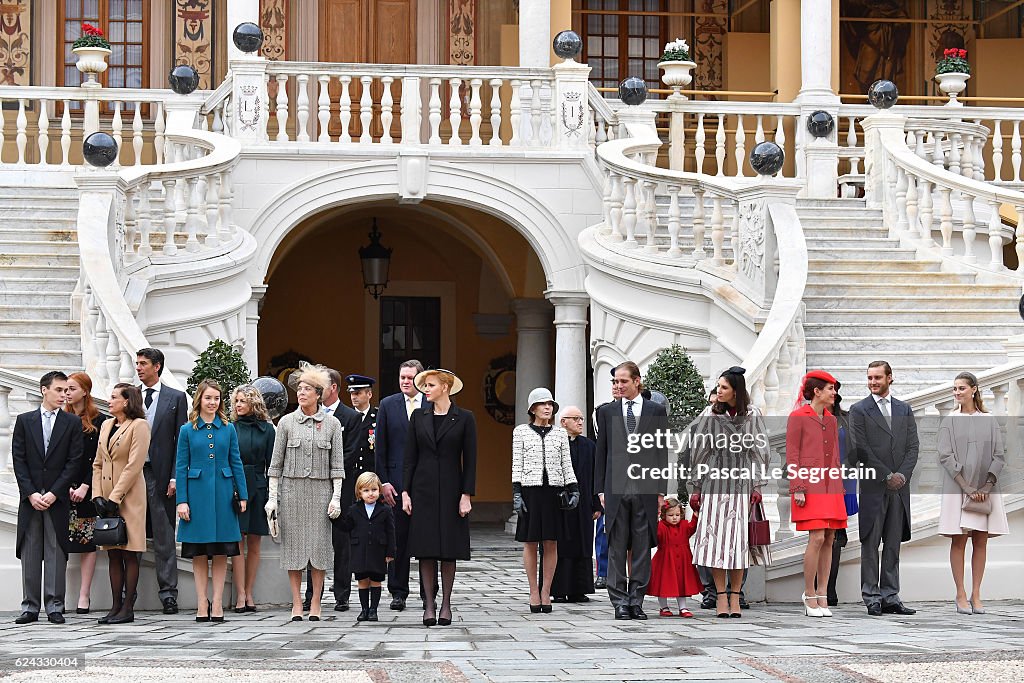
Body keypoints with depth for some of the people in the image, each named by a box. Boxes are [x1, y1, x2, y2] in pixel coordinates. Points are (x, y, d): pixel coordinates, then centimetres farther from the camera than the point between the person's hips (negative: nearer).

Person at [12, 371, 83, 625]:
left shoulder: (72, 423, 5)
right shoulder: (24, 421, 8)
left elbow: (74, 461, -1)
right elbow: (18, 460, 3)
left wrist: (54, 493, -9)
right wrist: (31, 493, -7)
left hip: (58, 499, -1)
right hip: (30, 498, 1)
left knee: (56, 553, -1)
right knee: (30, 553, 2)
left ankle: (55, 607, 2)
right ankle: (30, 607, 5)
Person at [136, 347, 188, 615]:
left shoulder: (176, 398, 3)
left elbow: (181, 440, 1)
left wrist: (175, 477, -8)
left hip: (160, 476, -2)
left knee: (164, 538, 0)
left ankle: (168, 594, 2)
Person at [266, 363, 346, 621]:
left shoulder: (332, 423, 4)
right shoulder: (286, 422, 5)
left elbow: (337, 464, 4)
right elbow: (276, 463, 6)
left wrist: (336, 497, -4)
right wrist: (272, 498, 0)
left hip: (320, 490, 0)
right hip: (291, 490, 0)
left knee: (320, 544, -2)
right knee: (293, 544, 0)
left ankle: (315, 604, 5)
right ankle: (296, 604, 6)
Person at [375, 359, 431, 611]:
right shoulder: (387, 406, 6)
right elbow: (380, 447, 5)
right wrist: (383, 481, -3)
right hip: (397, 481, 0)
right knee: (398, 538, 2)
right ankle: (398, 592, 9)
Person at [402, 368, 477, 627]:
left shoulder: (464, 418, 0)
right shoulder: (419, 417, 7)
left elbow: (470, 460, -2)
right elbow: (410, 457, 7)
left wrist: (467, 495, -8)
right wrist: (405, 491, 1)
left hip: (451, 489, -2)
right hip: (423, 489, 2)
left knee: (449, 549, 1)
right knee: (426, 549, 0)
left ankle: (446, 603, 9)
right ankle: (429, 604, 3)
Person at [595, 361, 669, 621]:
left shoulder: (656, 411, 7)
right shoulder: (607, 412, 9)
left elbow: (662, 451, 6)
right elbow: (601, 452, 10)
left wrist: (660, 489, 0)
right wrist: (601, 489, 3)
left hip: (645, 489, 0)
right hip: (617, 487, 1)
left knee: (642, 548, 2)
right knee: (617, 547, 0)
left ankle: (637, 601, 8)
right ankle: (620, 602, 4)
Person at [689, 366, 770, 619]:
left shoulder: (752, 415, 3)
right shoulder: (709, 415, 4)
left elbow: (759, 451, 5)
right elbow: (700, 452, 7)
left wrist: (757, 485, -2)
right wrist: (697, 488, 5)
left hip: (742, 483, 0)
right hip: (715, 481, 0)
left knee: (739, 540, 0)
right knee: (716, 538, -4)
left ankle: (735, 596, 6)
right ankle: (721, 596, 2)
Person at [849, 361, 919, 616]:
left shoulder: (904, 410, 14)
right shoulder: (859, 410, 1)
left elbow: (913, 446, 9)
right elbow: (861, 449, -6)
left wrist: (902, 475, -6)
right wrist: (886, 476, -11)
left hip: (899, 486, 4)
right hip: (873, 487, -4)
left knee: (893, 545, 5)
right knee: (870, 544, -2)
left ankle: (890, 596, 8)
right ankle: (872, 597, 1)